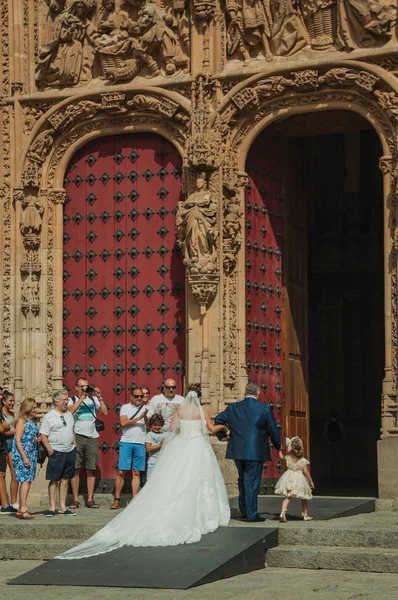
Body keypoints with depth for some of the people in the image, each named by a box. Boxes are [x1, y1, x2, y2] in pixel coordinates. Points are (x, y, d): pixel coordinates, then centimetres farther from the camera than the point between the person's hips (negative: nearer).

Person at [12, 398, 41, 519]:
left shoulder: (33, 421, 13)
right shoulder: (22, 421, -9)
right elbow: (18, 441, -14)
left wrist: (38, 440, 4)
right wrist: (24, 457, -18)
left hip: (32, 454, 8)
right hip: (22, 455, -8)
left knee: (28, 481, 6)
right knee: (25, 480, -12)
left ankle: (21, 509, 11)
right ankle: (23, 509, -14)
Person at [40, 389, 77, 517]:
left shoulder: (69, 415, 14)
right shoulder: (49, 416, -5)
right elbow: (43, 436, -8)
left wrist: (74, 445, 13)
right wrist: (49, 449, -17)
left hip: (70, 452, 6)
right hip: (57, 452, -6)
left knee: (65, 480, 8)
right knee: (54, 480, -2)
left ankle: (62, 507, 14)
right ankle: (52, 508, 4)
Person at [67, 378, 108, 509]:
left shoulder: (93, 399, 12)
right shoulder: (72, 400, 5)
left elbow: (104, 412, 4)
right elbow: (70, 411, -16)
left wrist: (99, 397, -3)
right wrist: (82, 397, -14)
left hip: (92, 437, 3)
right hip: (77, 437, -3)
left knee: (91, 469, 3)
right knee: (75, 469, -2)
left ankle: (90, 499, 7)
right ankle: (75, 500, 2)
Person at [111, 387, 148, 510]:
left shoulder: (146, 409, 13)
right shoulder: (125, 407, 7)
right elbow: (123, 422, -8)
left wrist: (146, 417, -15)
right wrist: (139, 418, -11)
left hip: (140, 444, 2)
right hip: (126, 443, -2)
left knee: (136, 473, 3)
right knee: (121, 472, -4)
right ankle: (117, 499, 2)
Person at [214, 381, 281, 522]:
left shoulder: (233, 408, 2)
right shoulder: (264, 409, -7)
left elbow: (218, 420, 9)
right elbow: (273, 430, -1)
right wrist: (278, 446, 16)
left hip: (238, 451, 4)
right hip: (256, 451, -4)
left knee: (243, 480, 19)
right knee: (252, 482, 1)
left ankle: (244, 510, 26)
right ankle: (252, 514, 2)